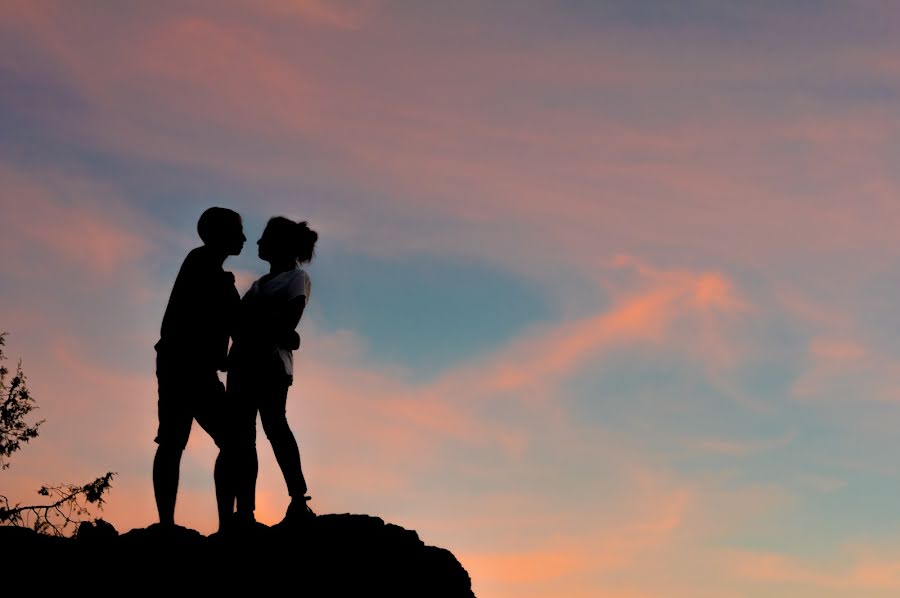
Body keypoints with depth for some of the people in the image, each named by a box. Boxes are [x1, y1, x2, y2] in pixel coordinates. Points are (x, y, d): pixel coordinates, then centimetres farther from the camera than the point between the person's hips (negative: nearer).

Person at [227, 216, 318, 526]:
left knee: (274, 424, -21)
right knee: (242, 434, -2)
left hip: (271, 362, -7)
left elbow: (288, 319, -9)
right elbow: (242, 319, 15)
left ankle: (298, 502, -26)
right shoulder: (261, 283, 28)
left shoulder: (297, 277, 7)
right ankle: (245, 510, -4)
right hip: (243, 361, 7)